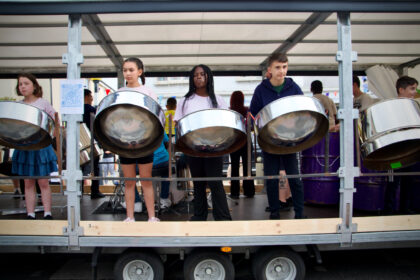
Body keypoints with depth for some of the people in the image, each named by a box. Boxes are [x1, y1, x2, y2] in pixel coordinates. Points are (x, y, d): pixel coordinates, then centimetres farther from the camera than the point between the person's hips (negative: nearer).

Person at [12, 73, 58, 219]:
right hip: (23, 148, 3)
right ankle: (30, 214, 14)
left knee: (43, 182, 0)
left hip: (41, 146, -3)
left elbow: (56, 122, 1)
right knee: (28, 183, 7)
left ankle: (47, 214, 7)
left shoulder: (43, 103, 0)